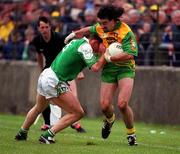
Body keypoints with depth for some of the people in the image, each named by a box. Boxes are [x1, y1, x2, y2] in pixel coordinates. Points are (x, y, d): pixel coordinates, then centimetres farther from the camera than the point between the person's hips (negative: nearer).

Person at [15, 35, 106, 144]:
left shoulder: (78, 41, 12)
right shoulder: (85, 46, -15)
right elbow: (95, 67, -21)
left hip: (45, 75, 10)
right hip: (54, 83, -10)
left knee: (38, 108, 34)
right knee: (78, 113, -5)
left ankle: (22, 134, 49)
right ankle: (47, 136, -5)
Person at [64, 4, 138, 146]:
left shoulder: (126, 32, -19)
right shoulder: (101, 28, 1)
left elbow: (129, 55, -29)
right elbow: (89, 30, 25)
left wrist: (109, 58, -25)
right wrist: (74, 34, 18)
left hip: (125, 69, -5)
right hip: (108, 71, 5)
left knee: (122, 104, -21)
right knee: (105, 105, -5)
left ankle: (131, 134, 1)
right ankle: (110, 119, 34)